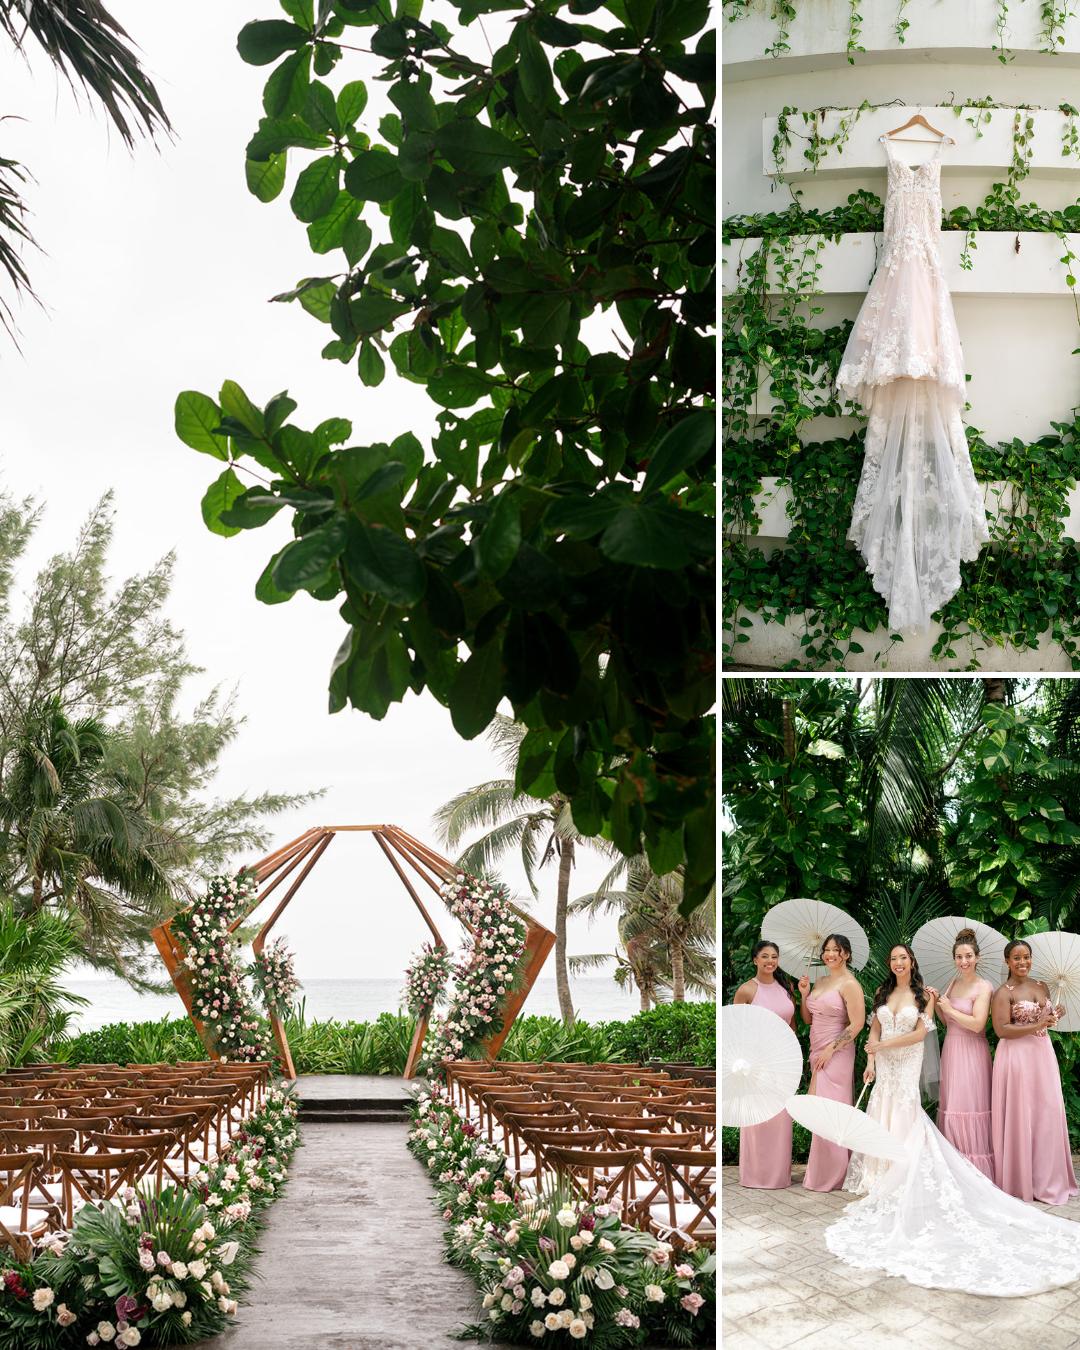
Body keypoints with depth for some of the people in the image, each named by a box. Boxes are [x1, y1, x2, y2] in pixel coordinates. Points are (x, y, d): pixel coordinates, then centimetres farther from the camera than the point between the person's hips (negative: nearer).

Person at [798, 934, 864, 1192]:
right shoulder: (821, 981, 13)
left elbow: (857, 1023, -17)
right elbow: (808, 1019, 17)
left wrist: (830, 1050, -17)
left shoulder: (849, 984, -11)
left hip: (836, 1054, -7)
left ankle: (830, 1176, 7)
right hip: (817, 1053, 8)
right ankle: (818, 1170, 18)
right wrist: (804, 994, 1)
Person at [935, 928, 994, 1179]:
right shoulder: (953, 983, 12)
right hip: (951, 1050, 7)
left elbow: (977, 1024, -19)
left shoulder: (983, 987, -9)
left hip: (971, 1053, -7)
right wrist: (936, 1004, 2)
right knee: (951, 1107, 8)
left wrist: (949, 1008, -11)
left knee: (969, 1108, -6)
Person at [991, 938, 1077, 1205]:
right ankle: (1020, 1182, 7)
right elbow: (1002, 1030, -17)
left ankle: (1047, 1179, 16)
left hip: (1043, 1054, 6)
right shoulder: (1003, 993, -7)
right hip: (1017, 1057, -6)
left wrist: (1055, 1017, 2)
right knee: (1020, 1116, -2)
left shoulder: (1042, 987, 12)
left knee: (1047, 1114, 5)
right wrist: (1037, 1026, -19)